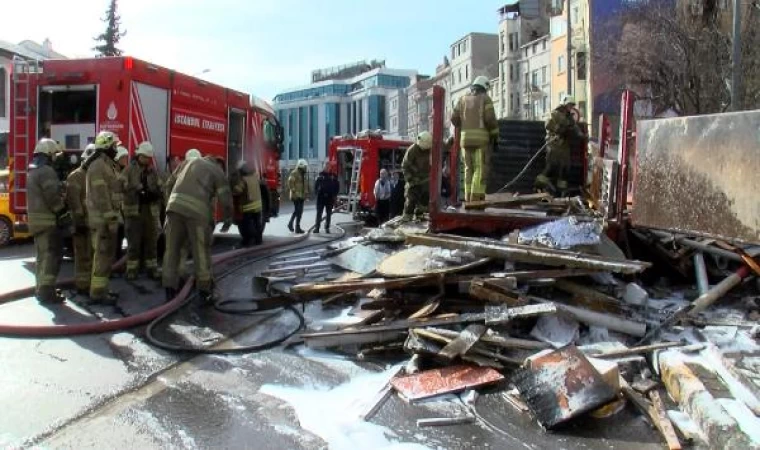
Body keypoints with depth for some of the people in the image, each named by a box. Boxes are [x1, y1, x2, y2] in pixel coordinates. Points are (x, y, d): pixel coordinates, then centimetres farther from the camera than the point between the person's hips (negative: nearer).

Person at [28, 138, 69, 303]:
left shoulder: (33, 171, 19)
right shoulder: (46, 171, -15)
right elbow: (53, 197, -21)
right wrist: (64, 215, -17)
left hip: (38, 219, 11)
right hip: (48, 219, -11)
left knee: (42, 255, 17)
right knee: (51, 255, -9)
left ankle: (41, 288, 25)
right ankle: (46, 291, -10)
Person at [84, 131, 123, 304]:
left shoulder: (108, 165, 18)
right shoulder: (98, 165, -15)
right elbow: (101, 195, -21)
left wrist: (114, 216, 20)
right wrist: (111, 218, -23)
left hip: (108, 217, 10)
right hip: (103, 219, -10)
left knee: (106, 254, 14)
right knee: (103, 255, -8)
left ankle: (101, 289, 21)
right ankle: (97, 293, -5)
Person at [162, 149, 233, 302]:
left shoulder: (190, 161, 27)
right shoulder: (217, 171, 15)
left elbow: (171, 183, 28)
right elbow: (225, 199, 8)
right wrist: (228, 219, 20)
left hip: (175, 206, 4)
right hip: (197, 210, -4)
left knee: (172, 248, 11)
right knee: (201, 251, 7)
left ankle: (170, 288, 14)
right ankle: (205, 289, 16)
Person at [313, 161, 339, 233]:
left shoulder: (334, 176, 3)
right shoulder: (321, 175, 3)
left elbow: (337, 187, 8)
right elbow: (316, 184, 5)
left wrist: (335, 195, 0)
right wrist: (316, 192, -5)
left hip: (330, 197, 1)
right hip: (321, 197, -1)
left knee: (329, 214, 7)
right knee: (319, 213, -1)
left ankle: (327, 227, 13)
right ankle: (317, 227, 2)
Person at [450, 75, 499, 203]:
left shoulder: (463, 99, 14)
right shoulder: (485, 99, 2)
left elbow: (454, 118, 7)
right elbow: (490, 119, -10)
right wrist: (495, 134, 1)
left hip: (466, 138, 4)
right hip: (481, 138, -4)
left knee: (469, 168, 10)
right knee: (480, 168, -5)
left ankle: (469, 197, 6)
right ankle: (477, 196, -14)